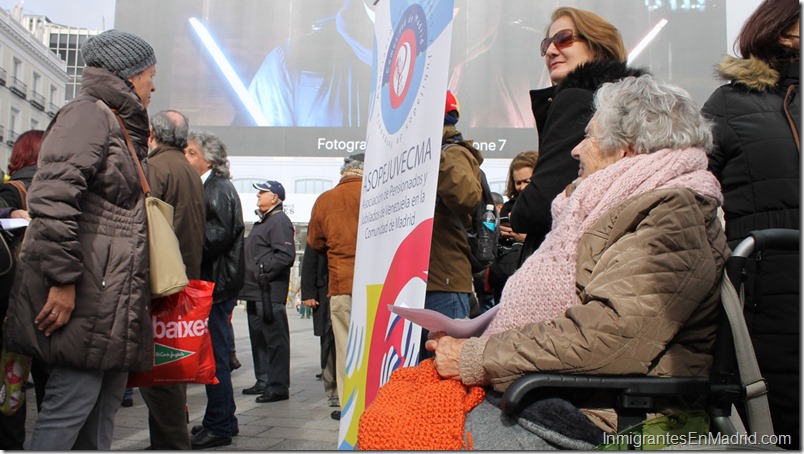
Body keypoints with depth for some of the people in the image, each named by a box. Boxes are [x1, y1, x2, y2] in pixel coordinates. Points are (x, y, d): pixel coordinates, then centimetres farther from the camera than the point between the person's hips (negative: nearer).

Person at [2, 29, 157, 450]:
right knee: (75, 397, -8)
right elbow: (52, 196, -20)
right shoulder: (88, 113, -7)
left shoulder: (120, 127, 23)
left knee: (105, 401, 11)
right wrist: (62, 278, -23)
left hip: (113, 299, 10)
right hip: (84, 294, -10)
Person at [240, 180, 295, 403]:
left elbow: (286, 255, -21)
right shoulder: (262, 222, 23)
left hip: (270, 292, -11)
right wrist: (249, 280, 16)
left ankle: (278, 387, -2)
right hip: (255, 292, 11)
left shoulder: (279, 221, -10)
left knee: (275, 339, -6)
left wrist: (262, 271, -18)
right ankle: (263, 381, 26)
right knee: (258, 338, 16)